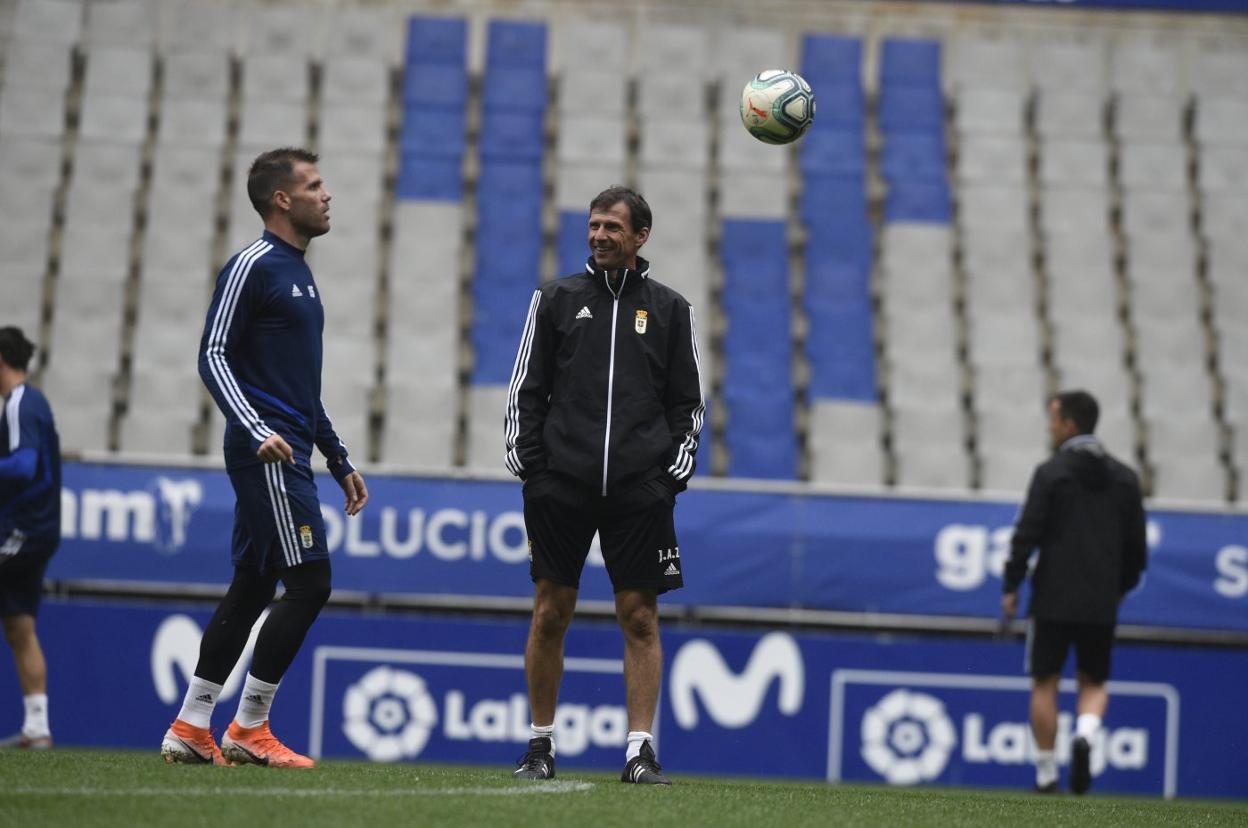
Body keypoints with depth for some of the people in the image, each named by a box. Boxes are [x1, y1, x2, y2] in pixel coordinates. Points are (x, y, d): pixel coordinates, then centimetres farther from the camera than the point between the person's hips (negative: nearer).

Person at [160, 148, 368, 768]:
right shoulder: (254, 266, -8)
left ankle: (191, 729, 12)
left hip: (285, 454, 9)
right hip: (267, 453, -9)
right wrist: (257, 431, -26)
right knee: (309, 583, -11)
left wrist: (339, 460, 26)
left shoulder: (298, 274, 21)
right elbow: (213, 356, -14)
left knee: (251, 588, 9)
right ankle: (249, 730, -6)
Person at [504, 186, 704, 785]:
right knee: (550, 613, 1)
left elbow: (688, 400, 12)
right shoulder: (556, 299, 11)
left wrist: (675, 471, 0)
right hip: (561, 485, 0)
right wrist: (526, 464, 0)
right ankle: (540, 746, 11)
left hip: (640, 489, 0)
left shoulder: (669, 309, 11)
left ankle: (640, 748, -1)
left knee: (640, 617, -3)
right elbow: (526, 389, 11)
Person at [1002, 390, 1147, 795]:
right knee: (1094, 683, 14)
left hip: (1054, 600, -3)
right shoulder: (1124, 478, 7)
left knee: (1045, 684, 7)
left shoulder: (1051, 473, -7)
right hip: (1102, 603, 3)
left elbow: (1027, 534, -10)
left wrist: (1011, 586, 0)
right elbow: (1136, 544, 11)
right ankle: (1085, 735, -16)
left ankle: (1046, 774, 7)